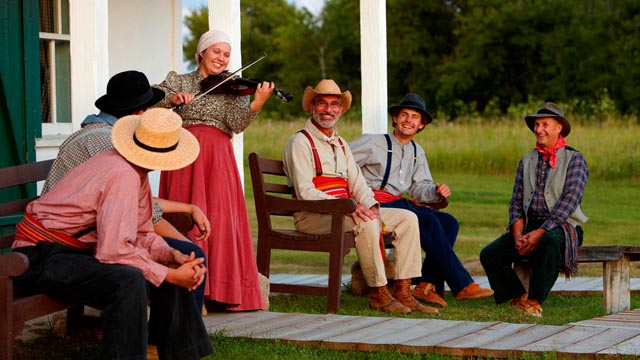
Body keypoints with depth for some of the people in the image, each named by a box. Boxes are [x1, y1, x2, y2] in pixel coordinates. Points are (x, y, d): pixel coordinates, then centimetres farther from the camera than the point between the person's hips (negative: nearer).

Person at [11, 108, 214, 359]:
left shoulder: (134, 172, 5)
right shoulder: (123, 176, -25)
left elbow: (142, 234, 11)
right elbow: (113, 251, -31)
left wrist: (173, 256, -8)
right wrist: (171, 275, -23)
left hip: (77, 251, 10)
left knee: (171, 274, 7)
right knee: (128, 280, -34)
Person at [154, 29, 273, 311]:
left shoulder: (233, 88, 12)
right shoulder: (177, 81, 14)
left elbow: (237, 124, -4)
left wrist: (256, 104, -21)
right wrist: (173, 98, -18)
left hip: (216, 160, 0)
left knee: (220, 219, -9)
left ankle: (219, 290, -7)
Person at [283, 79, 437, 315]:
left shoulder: (341, 144, 22)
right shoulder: (300, 142, -5)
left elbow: (357, 184, 16)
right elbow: (305, 192, -16)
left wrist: (371, 206, -7)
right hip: (312, 216, -8)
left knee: (407, 218, -4)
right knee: (366, 223, -35)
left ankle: (403, 291, -11)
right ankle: (378, 293, -24)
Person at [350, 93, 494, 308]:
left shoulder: (417, 152, 21)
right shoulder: (373, 143, 1)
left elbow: (418, 189, 16)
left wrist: (437, 192, -7)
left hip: (399, 203, 8)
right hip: (376, 204, -7)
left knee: (449, 222, -15)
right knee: (429, 221, -28)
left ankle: (427, 285, -23)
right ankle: (461, 285, -26)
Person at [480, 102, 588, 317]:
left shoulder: (574, 159, 1)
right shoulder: (526, 161, 18)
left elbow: (570, 199, -12)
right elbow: (516, 203, 11)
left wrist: (541, 232, -22)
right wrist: (518, 236, -9)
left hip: (562, 227, -5)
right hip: (529, 225, 5)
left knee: (550, 242, -41)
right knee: (489, 254, -20)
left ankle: (534, 302, -34)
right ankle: (519, 299, -13)